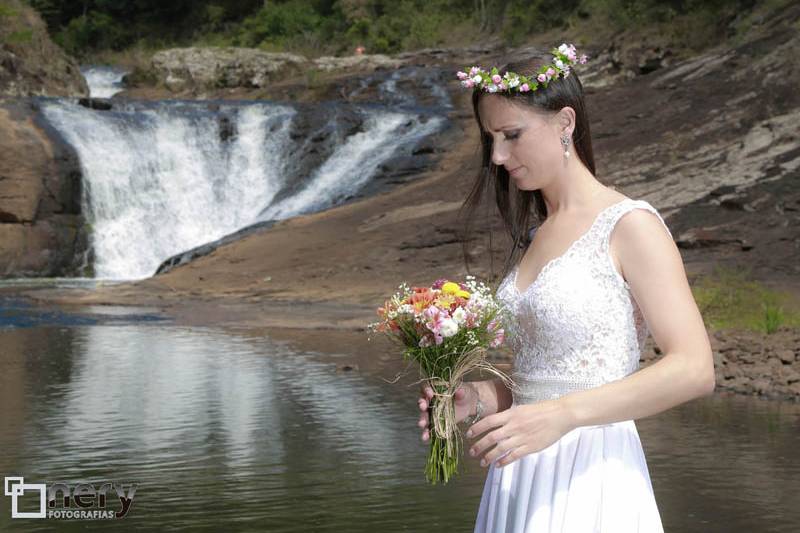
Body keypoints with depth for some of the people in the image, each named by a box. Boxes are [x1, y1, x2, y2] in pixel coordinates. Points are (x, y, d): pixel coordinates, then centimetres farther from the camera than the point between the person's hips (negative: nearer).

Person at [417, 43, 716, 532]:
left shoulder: (630, 225, -9)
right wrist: (479, 400, -2)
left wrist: (561, 415, -25)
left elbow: (695, 370, -17)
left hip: (590, 480, -6)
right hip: (521, 480, 7)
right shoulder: (534, 237, 13)